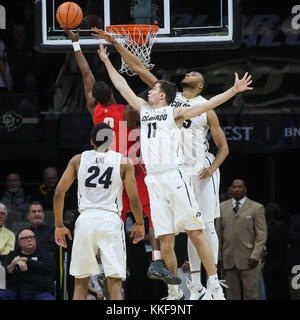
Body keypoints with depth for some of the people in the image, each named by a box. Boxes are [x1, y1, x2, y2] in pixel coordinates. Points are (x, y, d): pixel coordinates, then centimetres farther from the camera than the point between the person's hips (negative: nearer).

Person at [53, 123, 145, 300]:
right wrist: (140, 223, 19)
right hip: (111, 220, -2)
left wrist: (59, 225, 15)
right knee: (115, 283, -1)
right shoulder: (124, 162, 5)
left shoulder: (78, 160, 9)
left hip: (85, 219, 2)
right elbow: (134, 199, 1)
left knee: (81, 283, 11)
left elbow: (59, 194, 5)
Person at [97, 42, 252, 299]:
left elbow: (207, 105, -6)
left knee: (196, 234, -8)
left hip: (174, 177, -5)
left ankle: (215, 286, -8)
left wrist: (233, 91, -17)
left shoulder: (174, 113, 4)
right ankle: (175, 291, 11)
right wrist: (107, 61, 34)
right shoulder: (144, 109, 19)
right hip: (154, 181, 5)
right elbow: (122, 85, 29)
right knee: (165, 243, 3)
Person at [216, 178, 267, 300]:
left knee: (251, 295, -4)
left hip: (249, 260, -3)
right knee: (232, 295, 2)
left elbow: (261, 235, -2)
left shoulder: (257, 208, 3)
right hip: (228, 260, 3)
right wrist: (219, 256, 6)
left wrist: (255, 256, -11)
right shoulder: (222, 207, 13)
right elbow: (219, 233, 13)